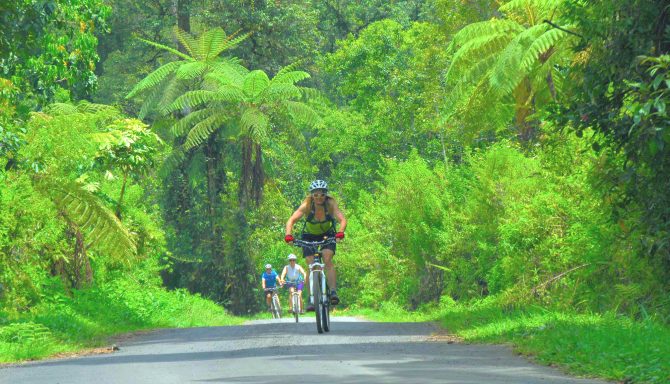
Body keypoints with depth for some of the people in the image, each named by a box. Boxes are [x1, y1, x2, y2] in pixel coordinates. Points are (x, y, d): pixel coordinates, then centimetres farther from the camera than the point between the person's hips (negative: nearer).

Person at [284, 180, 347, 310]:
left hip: (327, 234, 0)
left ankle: (333, 292, -25)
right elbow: (291, 220, -34)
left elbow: (342, 219, -37)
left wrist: (340, 233, -56)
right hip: (309, 237, 0)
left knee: (327, 260, -23)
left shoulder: (330, 204, -26)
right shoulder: (307, 205, -27)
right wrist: (288, 235, -51)